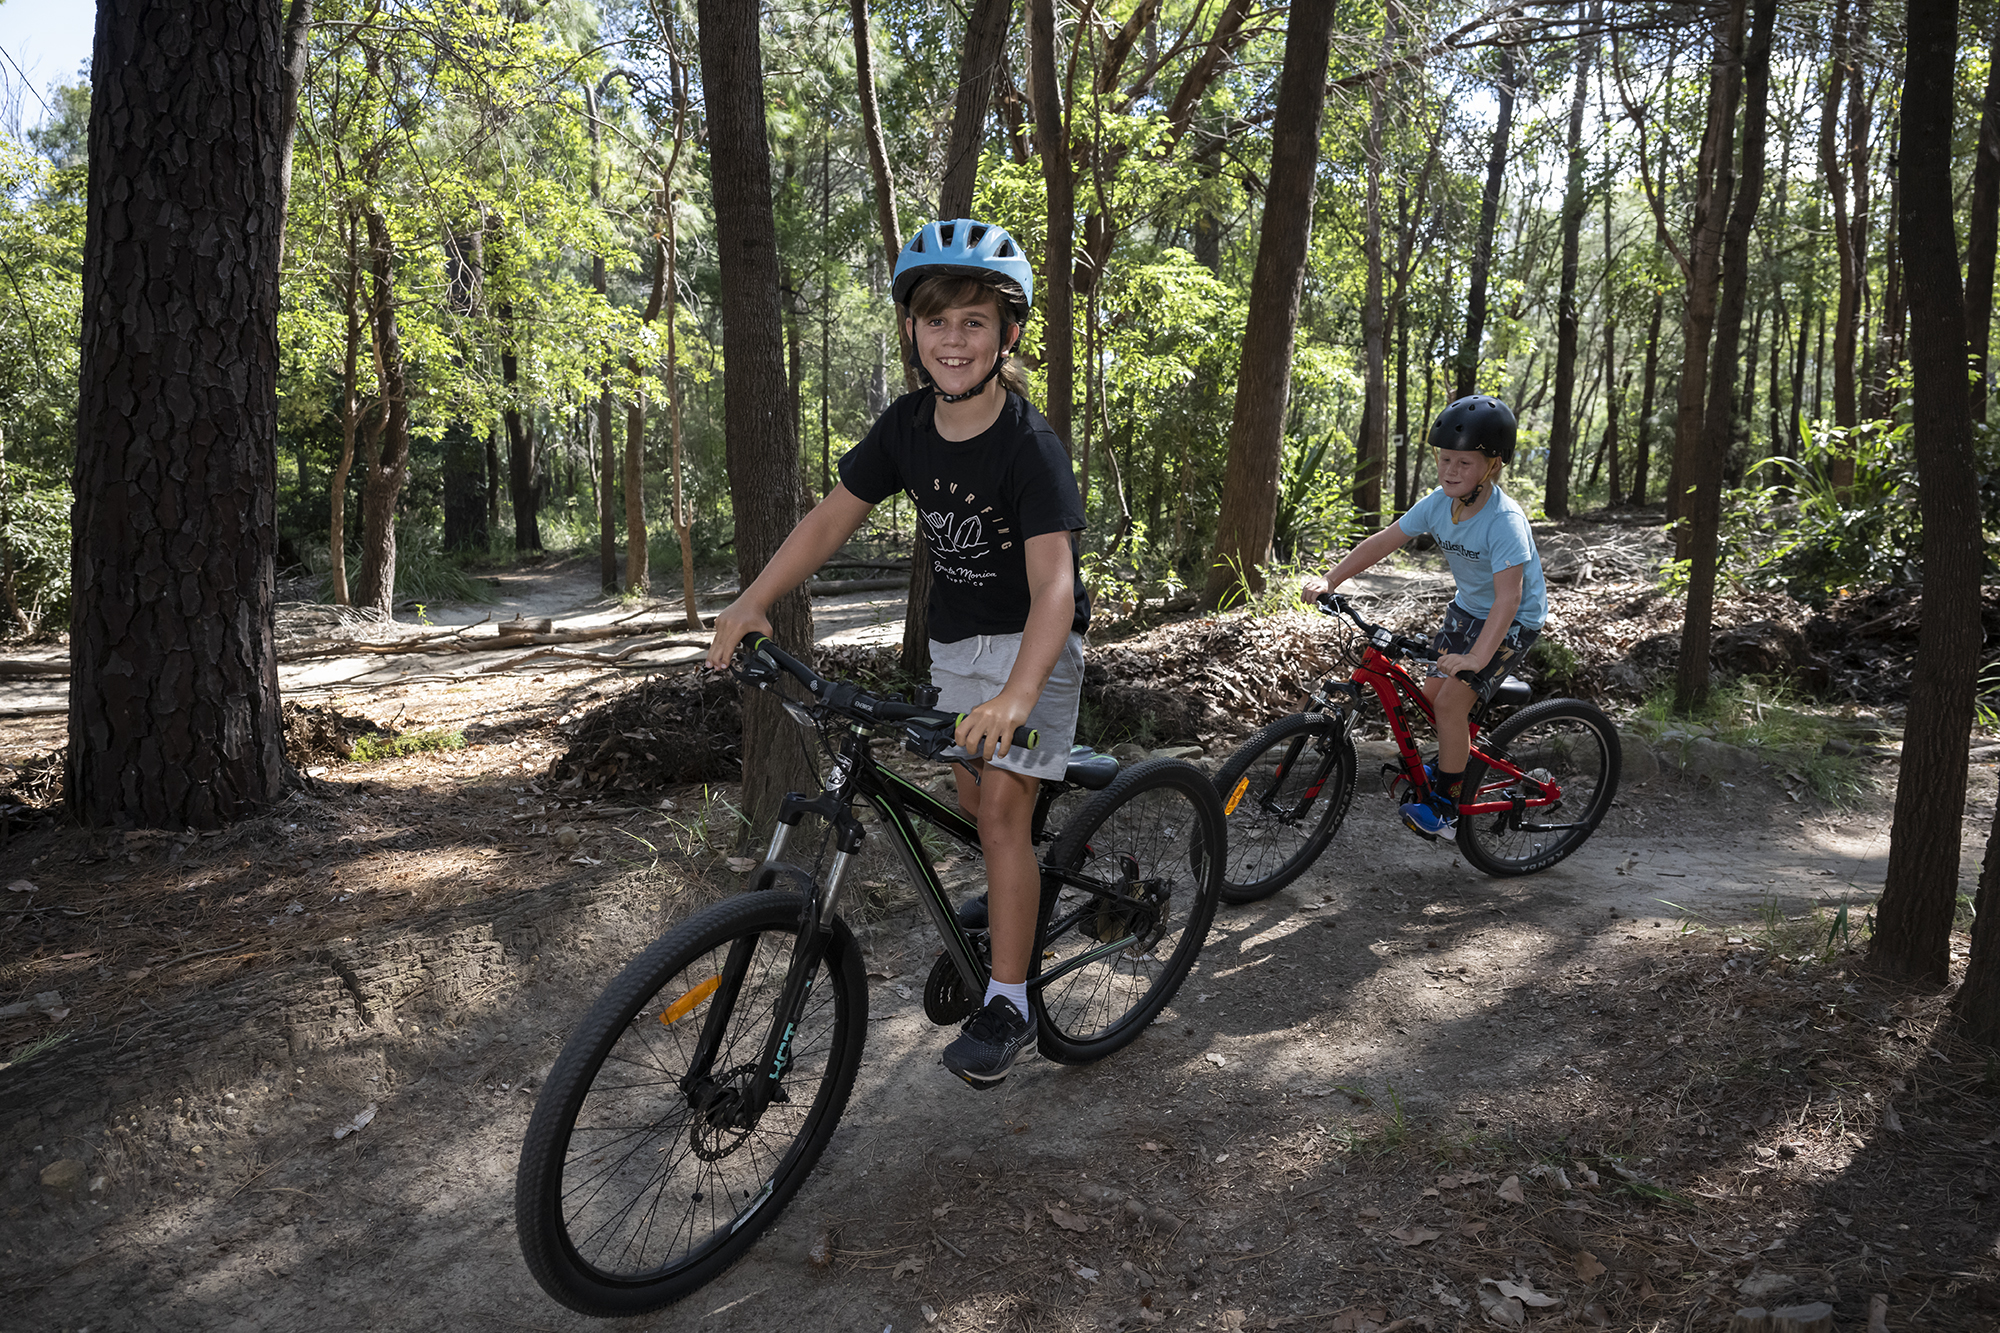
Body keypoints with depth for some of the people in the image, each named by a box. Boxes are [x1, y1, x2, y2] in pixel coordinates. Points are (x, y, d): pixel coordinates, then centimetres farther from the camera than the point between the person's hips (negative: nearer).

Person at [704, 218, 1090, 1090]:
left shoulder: (1028, 445, -28)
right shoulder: (908, 425, -10)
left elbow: (1053, 583, -38)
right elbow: (833, 517, -4)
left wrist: (1016, 697, -54)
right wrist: (752, 602, -16)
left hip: (1031, 639, -6)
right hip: (954, 637, 6)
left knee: (1003, 808, -13)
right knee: (974, 801, 17)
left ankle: (1007, 1003, -2)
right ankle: (1021, 896, 47)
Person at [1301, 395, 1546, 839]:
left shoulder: (1505, 521, -32)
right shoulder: (1438, 503, -12)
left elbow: (1508, 596, -39)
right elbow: (1384, 541, -9)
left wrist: (1476, 658, -50)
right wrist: (1329, 579, -19)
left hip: (1513, 620, -7)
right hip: (1467, 607, 7)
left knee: (1452, 699, -18)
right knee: (1432, 693, 6)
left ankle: (1445, 801, -5)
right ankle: (1453, 760, 35)